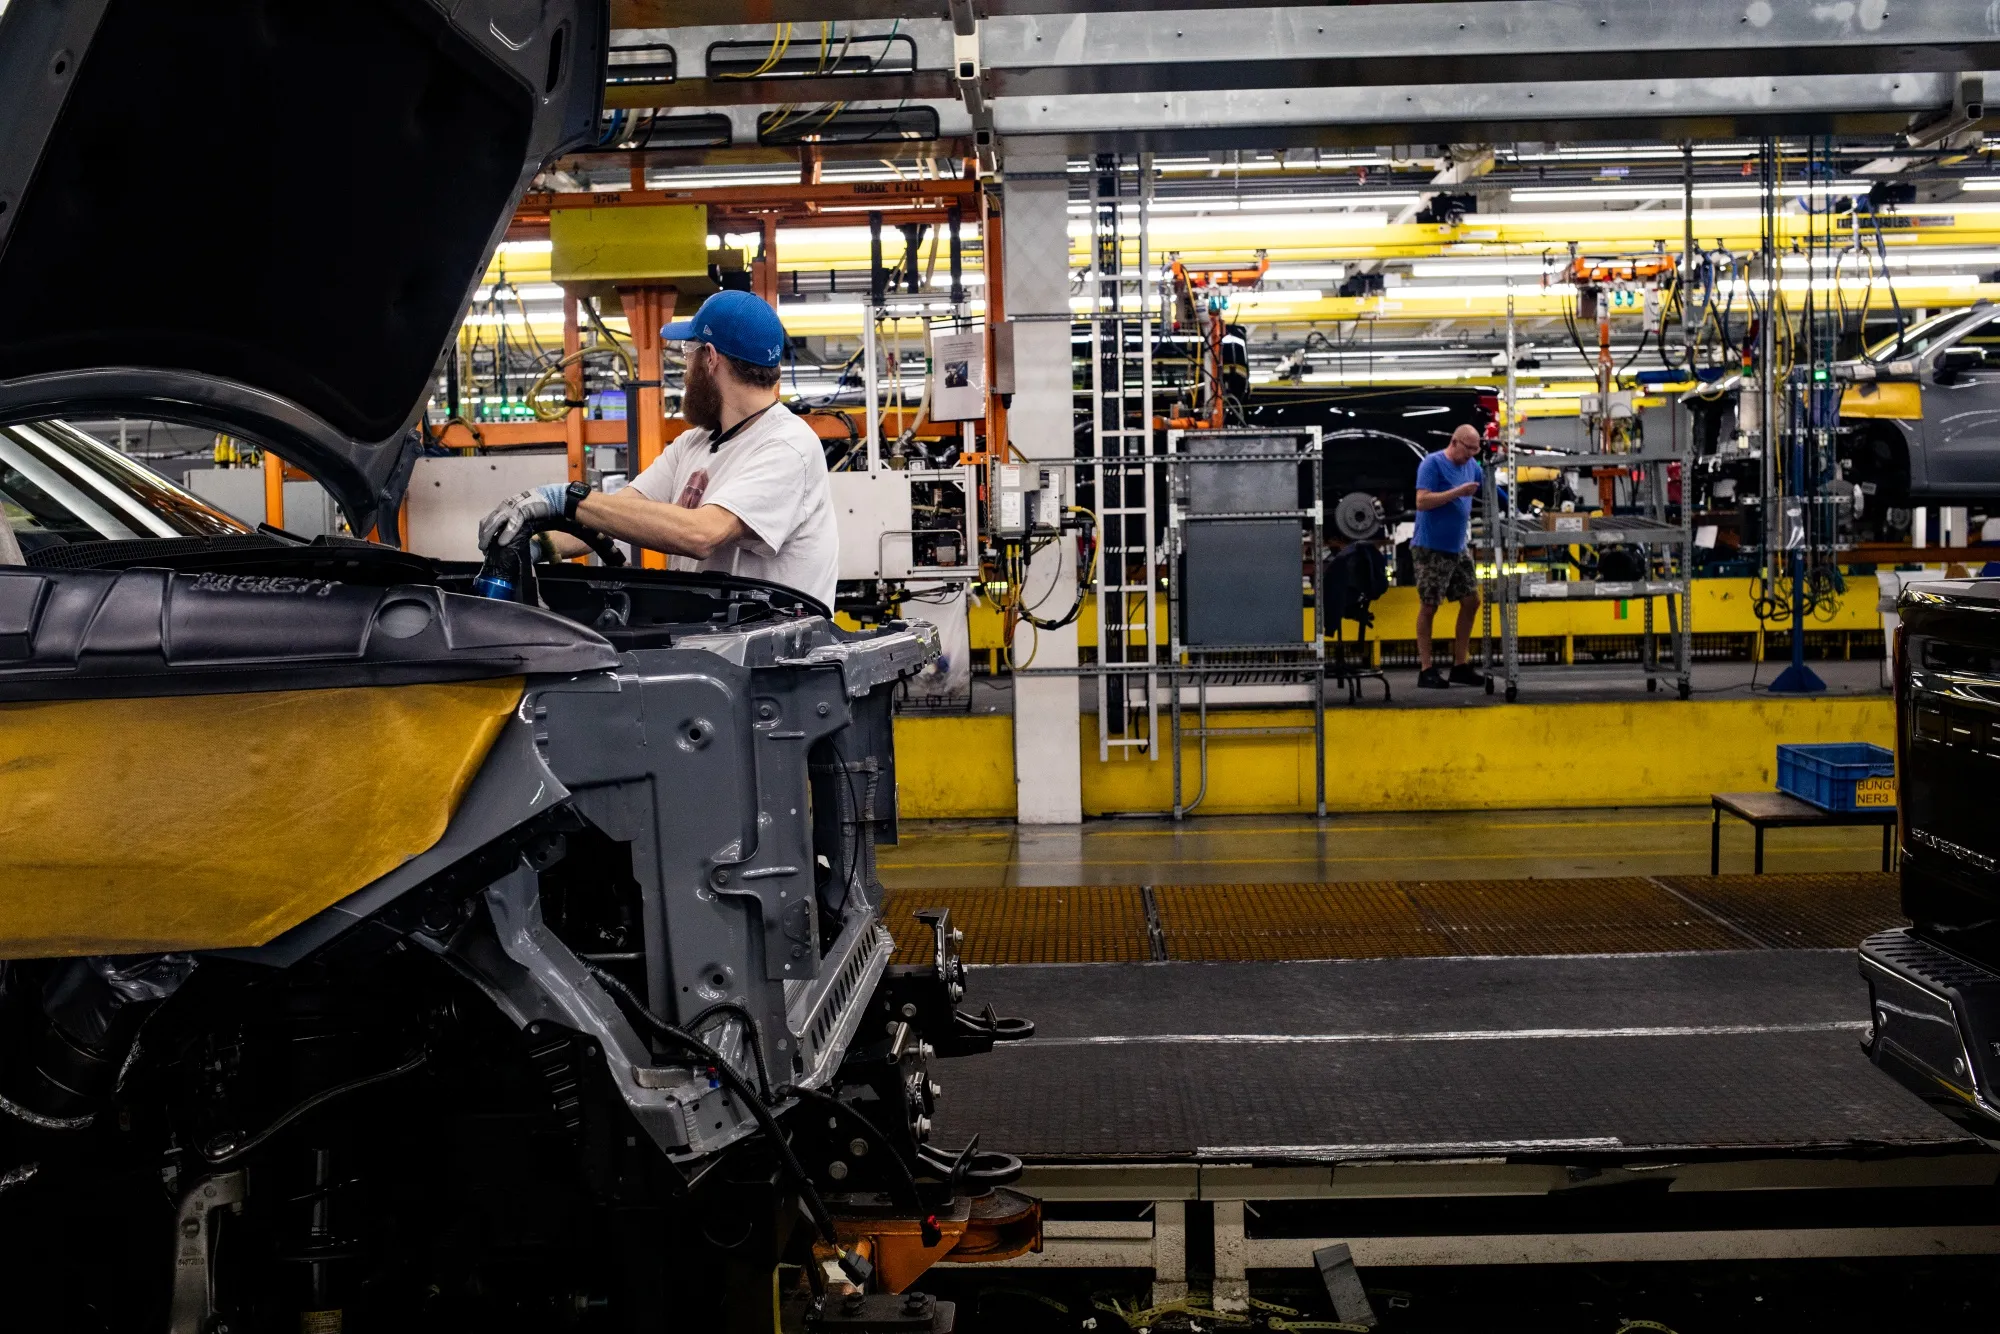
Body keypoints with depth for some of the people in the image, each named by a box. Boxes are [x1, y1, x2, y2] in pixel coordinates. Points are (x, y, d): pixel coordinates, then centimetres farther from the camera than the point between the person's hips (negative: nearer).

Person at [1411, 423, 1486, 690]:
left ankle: (1461, 664, 17)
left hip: (1458, 548, 8)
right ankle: (1426, 670, 6)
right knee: (1429, 607, -1)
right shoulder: (1432, 464, -12)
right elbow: (1422, 501, -22)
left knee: (1471, 601, 8)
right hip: (1431, 548, -8)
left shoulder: (1471, 466, 9)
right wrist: (1458, 492, -23)